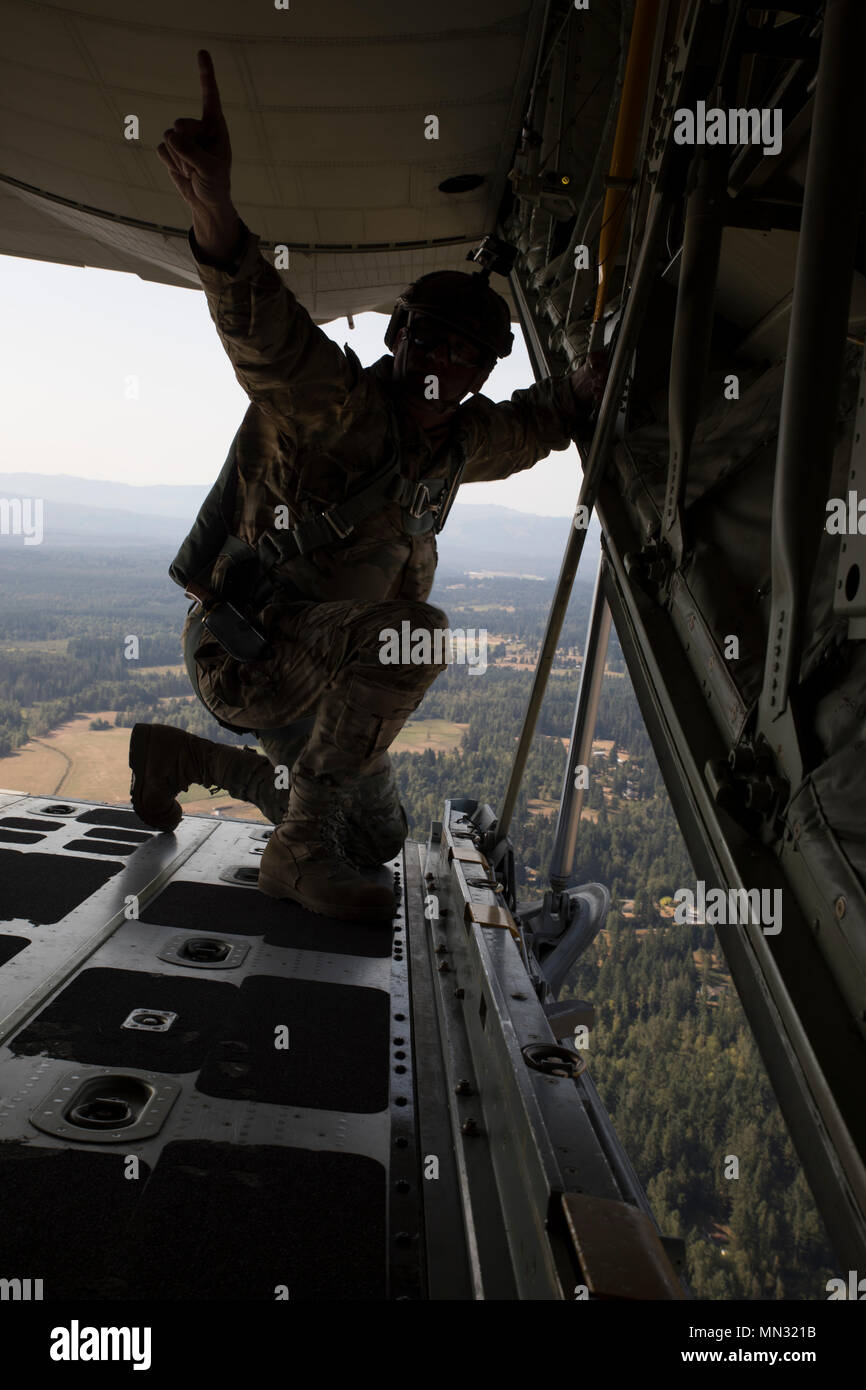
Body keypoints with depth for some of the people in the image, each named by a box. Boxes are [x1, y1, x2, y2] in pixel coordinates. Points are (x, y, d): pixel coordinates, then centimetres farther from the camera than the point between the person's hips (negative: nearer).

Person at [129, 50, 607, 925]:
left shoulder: (455, 439, -1)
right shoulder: (336, 406, -25)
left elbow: (530, 424, 18)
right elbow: (268, 338, -46)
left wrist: (580, 389, -2)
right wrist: (218, 220, -64)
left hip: (318, 666, 8)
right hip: (239, 654, -8)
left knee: (377, 834, 20)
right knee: (414, 633, -34)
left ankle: (181, 759, 30)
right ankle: (299, 851, -20)